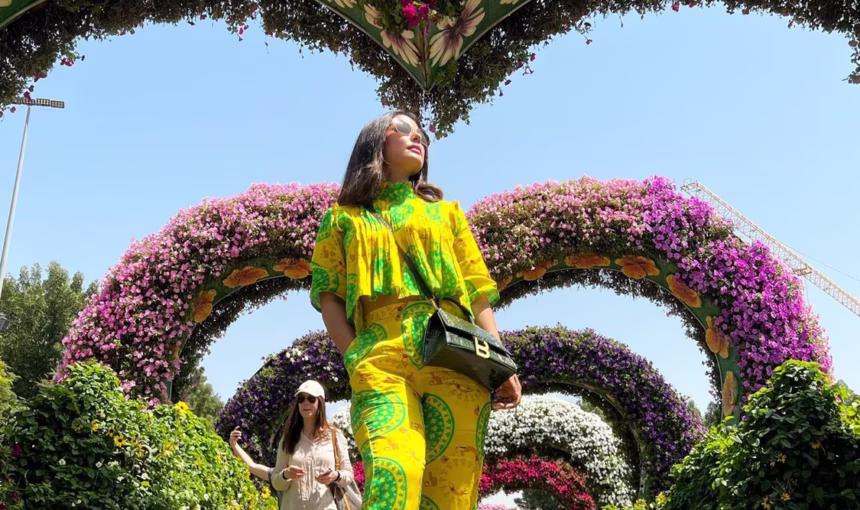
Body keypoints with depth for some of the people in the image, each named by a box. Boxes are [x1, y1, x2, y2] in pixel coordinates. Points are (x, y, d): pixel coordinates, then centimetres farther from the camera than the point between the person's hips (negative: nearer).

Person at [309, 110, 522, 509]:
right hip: (382, 358, -2)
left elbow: (478, 293, 20)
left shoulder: (446, 211, 27)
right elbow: (329, 298, 12)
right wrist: (358, 360, -4)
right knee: (393, 477, -25)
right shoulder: (343, 217, 22)